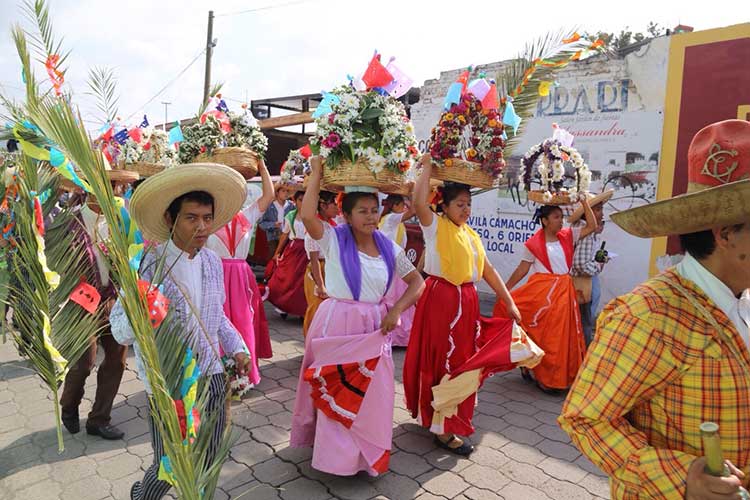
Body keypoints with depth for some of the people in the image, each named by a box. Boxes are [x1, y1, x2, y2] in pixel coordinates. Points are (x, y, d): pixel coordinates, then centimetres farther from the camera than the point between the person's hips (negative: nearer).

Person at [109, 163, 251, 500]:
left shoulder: (213, 262, 3)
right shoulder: (149, 265, -14)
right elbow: (120, 331, -15)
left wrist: (237, 348, 4)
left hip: (212, 376, 5)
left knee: (207, 464, 16)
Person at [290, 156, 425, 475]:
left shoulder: (388, 247, 4)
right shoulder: (334, 240, -7)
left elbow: (417, 282, 8)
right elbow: (307, 215, -26)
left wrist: (396, 310, -7)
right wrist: (317, 173, -17)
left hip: (374, 328, 4)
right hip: (337, 326, -4)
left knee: (371, 394, 12)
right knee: (337, 392, 7)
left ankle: (369, 453, 34)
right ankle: (336, 452, 27)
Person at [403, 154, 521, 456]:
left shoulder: (471, 235, 14)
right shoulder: (436, 226, -6)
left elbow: (487, 270, 15)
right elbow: (419, 202, -26)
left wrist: (509, 302, 12)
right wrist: (427, 168, -14)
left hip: (467, 301, 7)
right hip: (441, 299, -7)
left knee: (461, 360, 16)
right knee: (442, 361, 0)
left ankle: (453, 418, 37)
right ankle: (443, 430, 12)